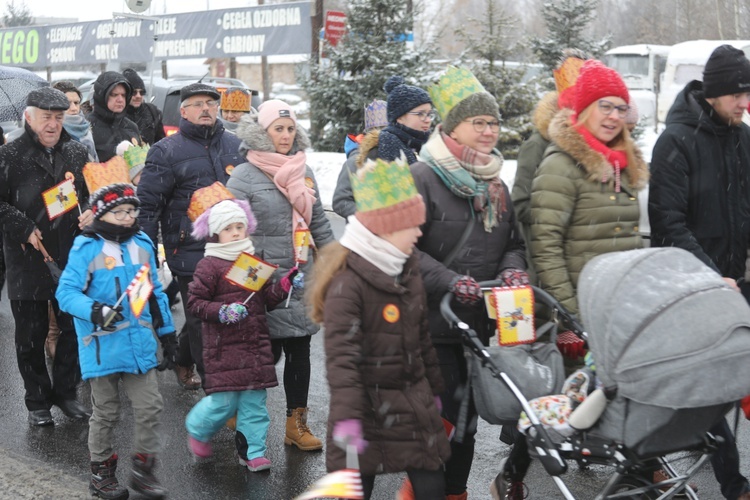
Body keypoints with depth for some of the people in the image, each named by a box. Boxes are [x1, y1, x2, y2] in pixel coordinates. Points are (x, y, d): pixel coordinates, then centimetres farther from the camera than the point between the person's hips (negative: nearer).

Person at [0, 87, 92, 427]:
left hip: (71, 259, 3)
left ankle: (66, 392, 27)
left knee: (74, 329, 10)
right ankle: (38, 401, 22)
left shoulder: (77, 153, 6)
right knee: (31, 335, 7)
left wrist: (92, 212, -3)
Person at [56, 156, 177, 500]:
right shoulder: (86, 248, -11)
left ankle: (143, 469, 21)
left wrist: (168, 334, 16)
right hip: (103, 347, -4)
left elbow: (156, 294, 14)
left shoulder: (142, 244, 6)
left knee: (150, 407, 4)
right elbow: (66, 292, -16)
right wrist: (94, 310, -33)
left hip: (140, 344, 4)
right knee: (106, 413, 9)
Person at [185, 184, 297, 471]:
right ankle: (198, 429, 26)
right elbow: (195, 302, -7)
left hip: (256, 344, 5)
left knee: (255, 401, 7)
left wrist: (285, 285, -2)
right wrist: (221, 313, -21)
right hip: (224, 347, -5)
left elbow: (267, 299, 15)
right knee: (224, 400, -4)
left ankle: (252, 452, 17)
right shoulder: (209, 265, -6)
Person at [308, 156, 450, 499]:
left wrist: (434, 389, 20)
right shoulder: (347, 281, -19)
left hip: (414, 402, 7)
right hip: (368, 406, -7)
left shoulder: (407, 270, 7)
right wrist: (346, 417, -32)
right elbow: (341, 355, -25)